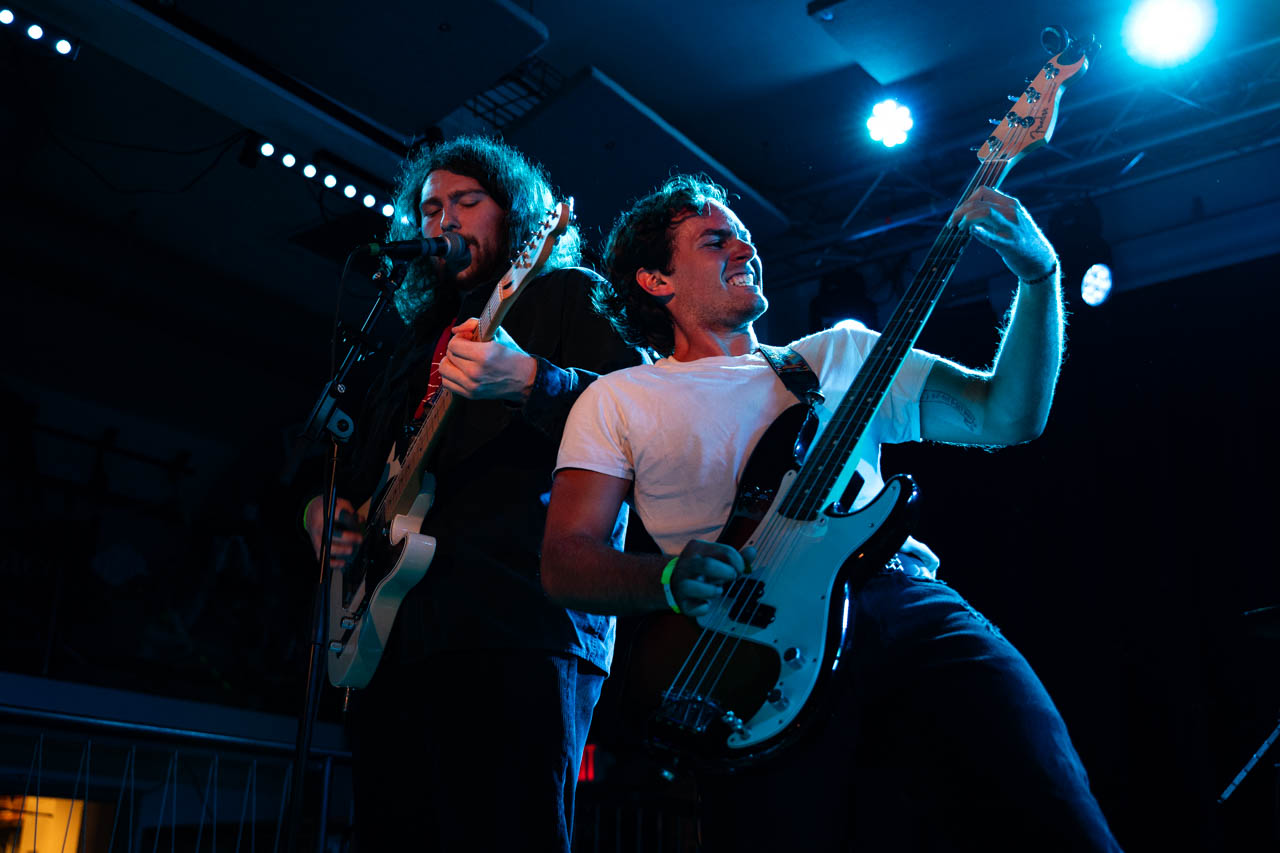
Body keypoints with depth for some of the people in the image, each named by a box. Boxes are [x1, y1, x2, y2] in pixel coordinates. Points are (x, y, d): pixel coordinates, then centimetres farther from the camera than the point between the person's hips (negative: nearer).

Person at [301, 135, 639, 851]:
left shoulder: (569, 295, 8)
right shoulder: (423, 335, 29)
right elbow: (366, 463, 36)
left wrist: (528, 382, -26)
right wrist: (329, 509, 15)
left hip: (520, 624, -7)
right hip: (390, 637, 7)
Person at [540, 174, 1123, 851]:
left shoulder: (842, 353, 25)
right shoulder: (618, 399, 16)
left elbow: (1007, 417, 20)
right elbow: (564, 561, 7)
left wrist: (1039, 275, 7)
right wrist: (669, 578, -14)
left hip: (911, 610, 2)